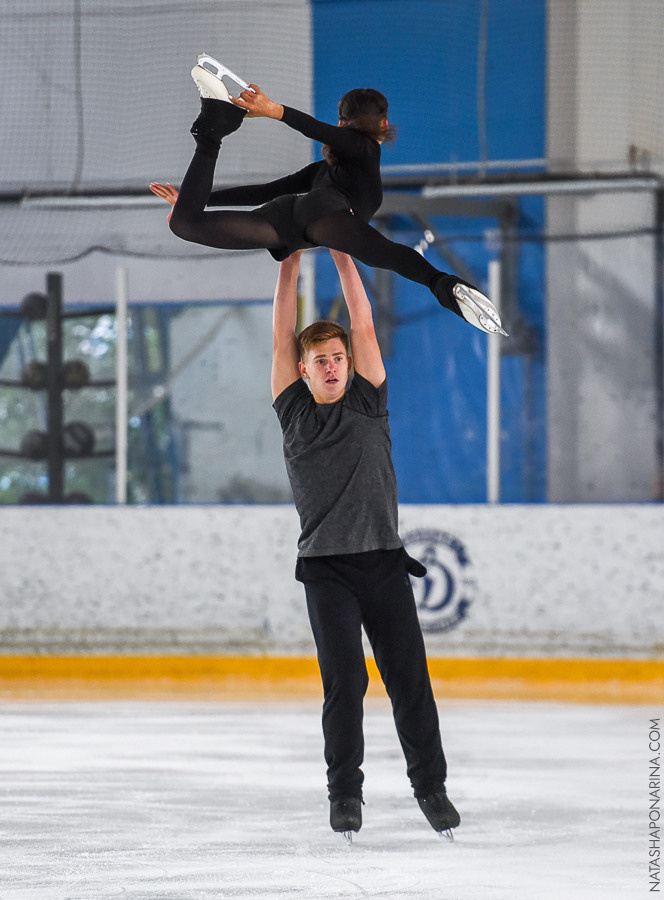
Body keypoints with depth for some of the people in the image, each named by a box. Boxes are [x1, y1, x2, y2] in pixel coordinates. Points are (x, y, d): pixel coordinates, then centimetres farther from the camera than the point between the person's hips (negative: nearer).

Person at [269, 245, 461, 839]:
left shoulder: (368, 405, 9)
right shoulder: (295, 413, 8)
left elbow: (364, 327, 4)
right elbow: (283, 339, 4)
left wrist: (343, 255, 1)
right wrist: (290, 264, 1)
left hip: (384, 563, 1)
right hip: (326, 568, -1)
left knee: (409, 678, 1)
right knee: (344, 681, -7)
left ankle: (430, 784, 12)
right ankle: (345, 792, 4)